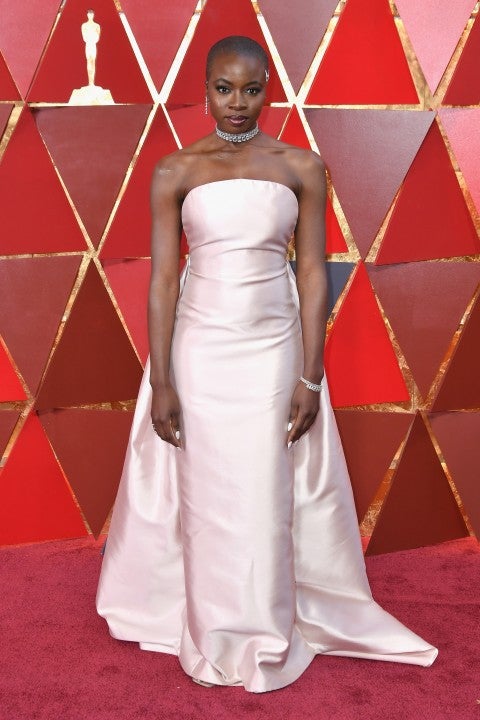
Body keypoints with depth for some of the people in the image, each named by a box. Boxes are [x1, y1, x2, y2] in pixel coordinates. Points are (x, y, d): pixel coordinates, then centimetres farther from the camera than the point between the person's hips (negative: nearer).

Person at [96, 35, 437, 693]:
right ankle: (211, 641, 30)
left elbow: (312, 274, -1)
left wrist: (311, 378, -5)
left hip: (273, 353, 0)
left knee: (268, 503, 7)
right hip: (199, 354, 0)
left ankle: (267, 644, 28)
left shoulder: (301, 168, 0)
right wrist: (160, 383, -7)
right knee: (204, 501, 10)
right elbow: (163, 279, -3)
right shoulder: (175, 172, -1)